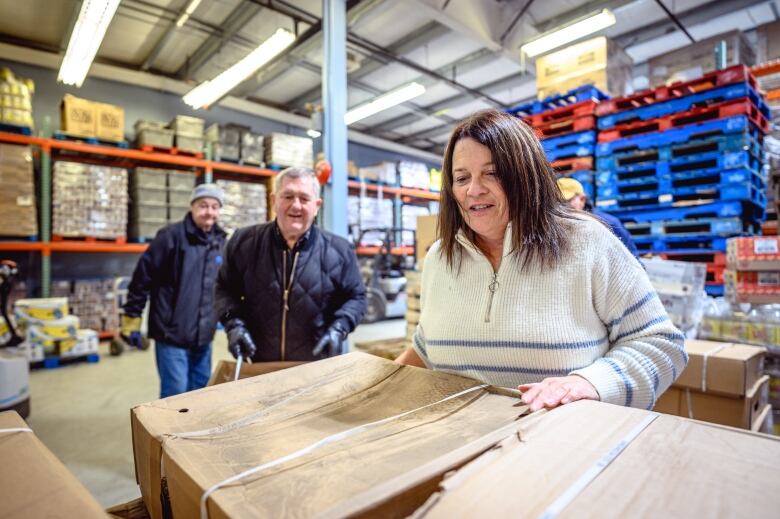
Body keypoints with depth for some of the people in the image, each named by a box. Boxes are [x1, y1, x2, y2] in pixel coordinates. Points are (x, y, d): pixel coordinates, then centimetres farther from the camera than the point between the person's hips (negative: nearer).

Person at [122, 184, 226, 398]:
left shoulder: (221, 242, 6)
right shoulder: (171, 236, -11)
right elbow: (142, 277, -8)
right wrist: (131, 319, -6)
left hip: (203, 336, 6)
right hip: (172, 333, -5)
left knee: (202, 393, 15)